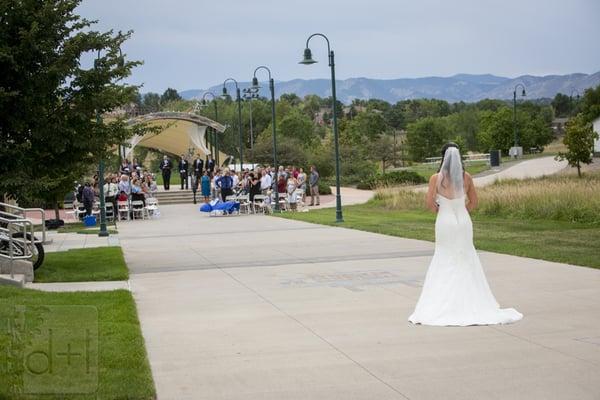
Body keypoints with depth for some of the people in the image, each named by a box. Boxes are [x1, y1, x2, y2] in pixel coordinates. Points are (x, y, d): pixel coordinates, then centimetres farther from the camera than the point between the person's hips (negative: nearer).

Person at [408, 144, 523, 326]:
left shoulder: (436, 178, -10)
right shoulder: (466, 177, -1)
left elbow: (430, 203, -11)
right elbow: (473, 202, 5)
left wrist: (439, 211, 8)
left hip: (445, 222, -2)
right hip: (463, 222, 2)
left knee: (444, 263, 8)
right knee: (467, 262, 12)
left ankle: (443, 304, 7)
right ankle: (470, 302, 13)